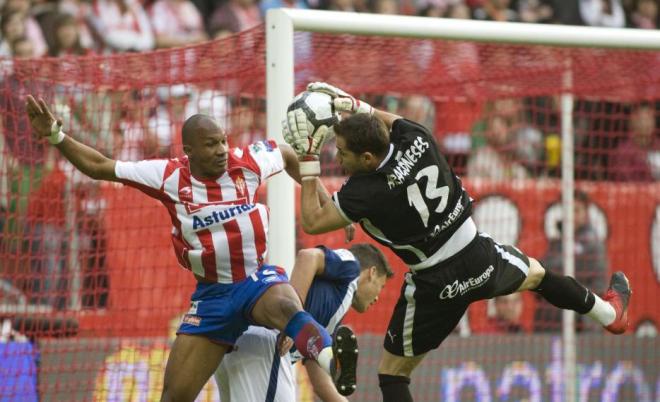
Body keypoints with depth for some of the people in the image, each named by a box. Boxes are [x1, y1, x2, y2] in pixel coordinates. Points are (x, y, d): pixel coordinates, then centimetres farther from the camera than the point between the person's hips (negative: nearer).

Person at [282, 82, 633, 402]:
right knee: (535, 274, 37)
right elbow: (390, 121, 13)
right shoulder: (417, 140, -14)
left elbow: (312, 222, -12)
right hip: (482, 259, 5)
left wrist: (308, 162, -10)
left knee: (392, 373, 10)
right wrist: (350, 105, 6)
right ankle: (611, 313, 60)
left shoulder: (365, 191, -27)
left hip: (437, 288, -5)